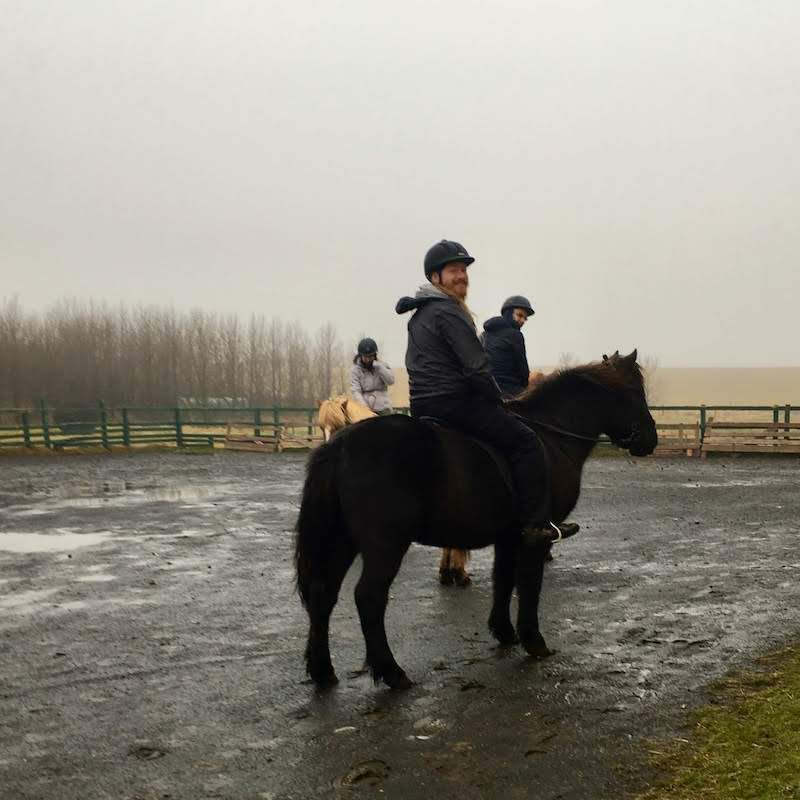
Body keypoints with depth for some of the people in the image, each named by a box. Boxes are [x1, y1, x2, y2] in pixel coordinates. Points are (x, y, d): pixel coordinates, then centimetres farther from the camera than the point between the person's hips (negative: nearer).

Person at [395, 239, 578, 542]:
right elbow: (476, 368, -18)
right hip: (451, 403, -11)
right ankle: (536, 523, -9)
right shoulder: (448, 313, -13)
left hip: (422, 405, 11)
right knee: (525, 440, -7)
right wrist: (498, 402, -3)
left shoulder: (419, 314, 19)